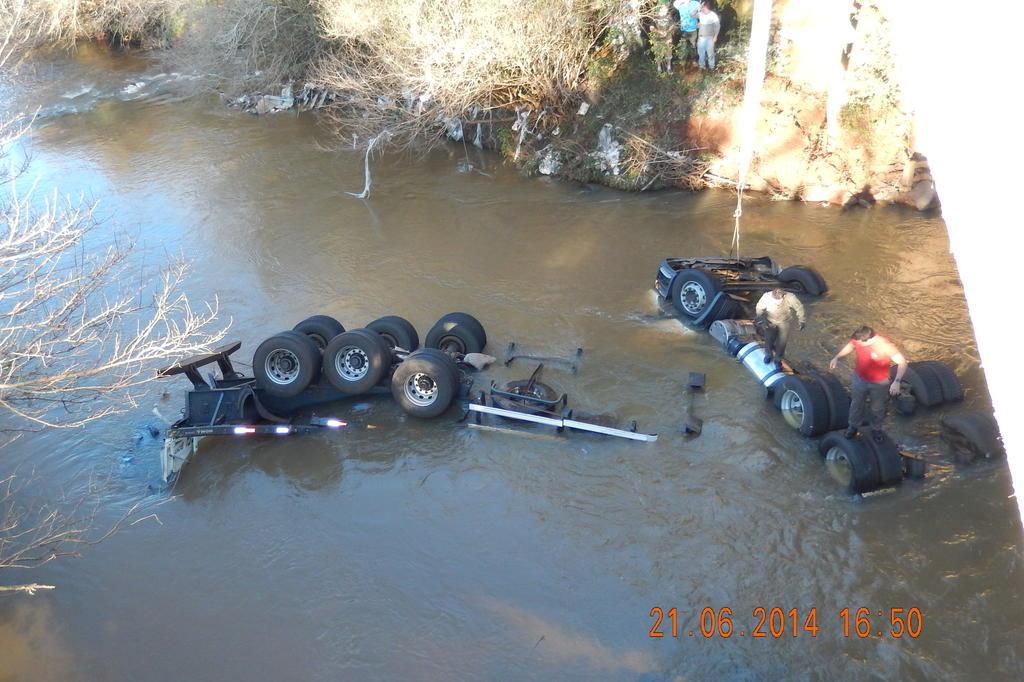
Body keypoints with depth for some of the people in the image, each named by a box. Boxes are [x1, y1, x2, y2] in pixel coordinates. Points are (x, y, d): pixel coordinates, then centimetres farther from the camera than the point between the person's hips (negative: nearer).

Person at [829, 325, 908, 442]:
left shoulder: (886, 346, -37)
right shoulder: (858, 339, -23)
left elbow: (902, 362, -32)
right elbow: (851, 345, 1)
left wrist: (897, 381, -43)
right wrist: (837, 358, -4)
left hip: (879, 383, -3)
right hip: (860, 378, 3)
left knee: (876, 407, 22)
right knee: (856, 403, 24)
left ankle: (876, 429, 49)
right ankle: (854, 426, 51)